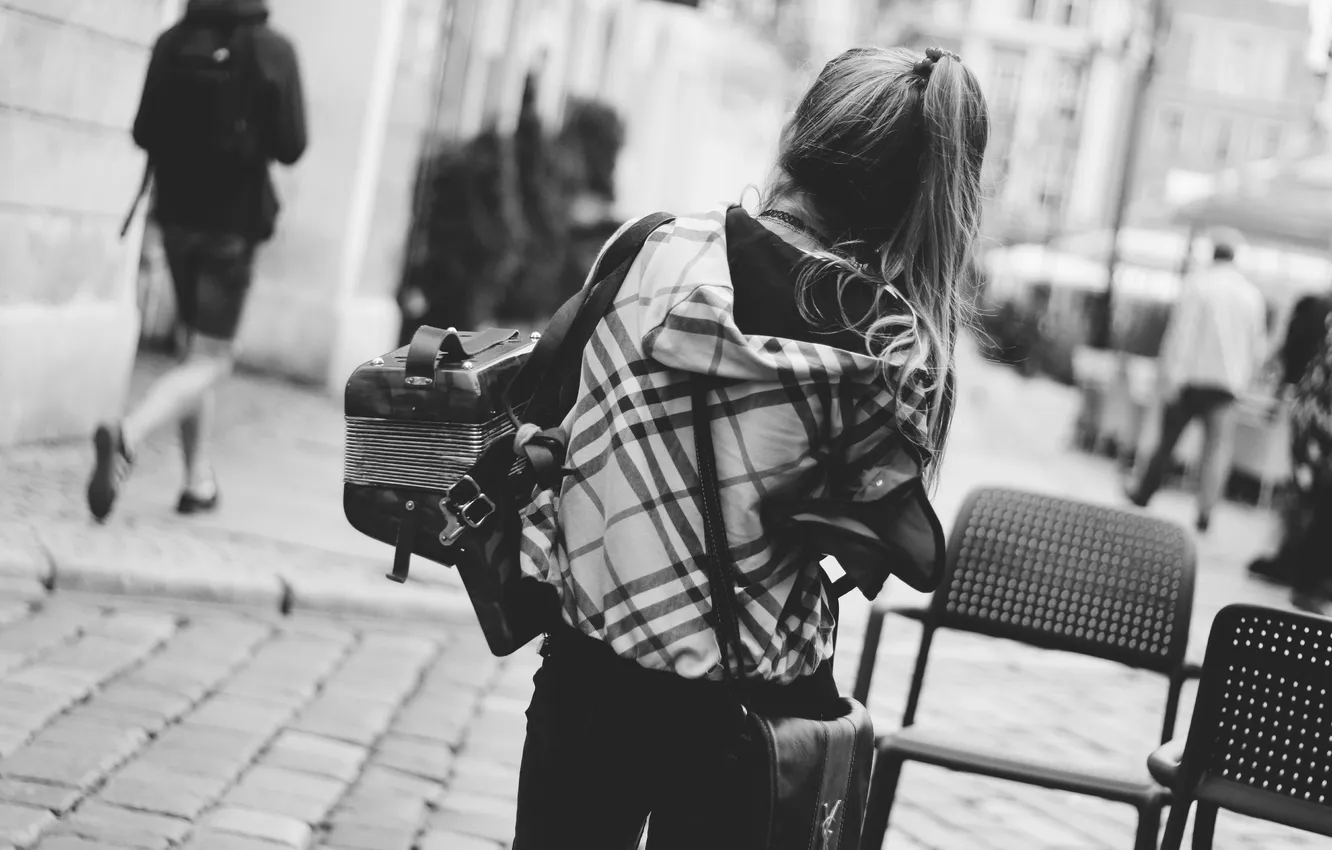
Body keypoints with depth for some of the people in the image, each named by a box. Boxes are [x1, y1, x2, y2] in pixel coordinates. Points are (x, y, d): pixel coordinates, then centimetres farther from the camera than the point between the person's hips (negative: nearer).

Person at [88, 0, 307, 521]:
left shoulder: (173, 43, -1)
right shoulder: (272, 51, -11)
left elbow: (145, 132, 1)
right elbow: (290, 146, -10)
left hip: (178, 214, 5)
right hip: (233, 220, -5)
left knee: (197, 346, 19)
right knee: (209, 362, -3)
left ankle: (199, 480, 21)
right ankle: (127, 436, -29)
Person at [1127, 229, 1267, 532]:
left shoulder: (1196, 283, -7)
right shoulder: (1252, 293, 4)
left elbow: (1180, 332, -13)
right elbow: (1258, 347, 9)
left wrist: (1170, 376, -13)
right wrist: (1245, 378, 22)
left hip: (1190, 375, -1)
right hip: (1226, 381, 2)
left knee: (1168, 439, 12)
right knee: (1219, 447, 1)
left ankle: (1144, 493, 24)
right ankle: (1206, 509, -12)